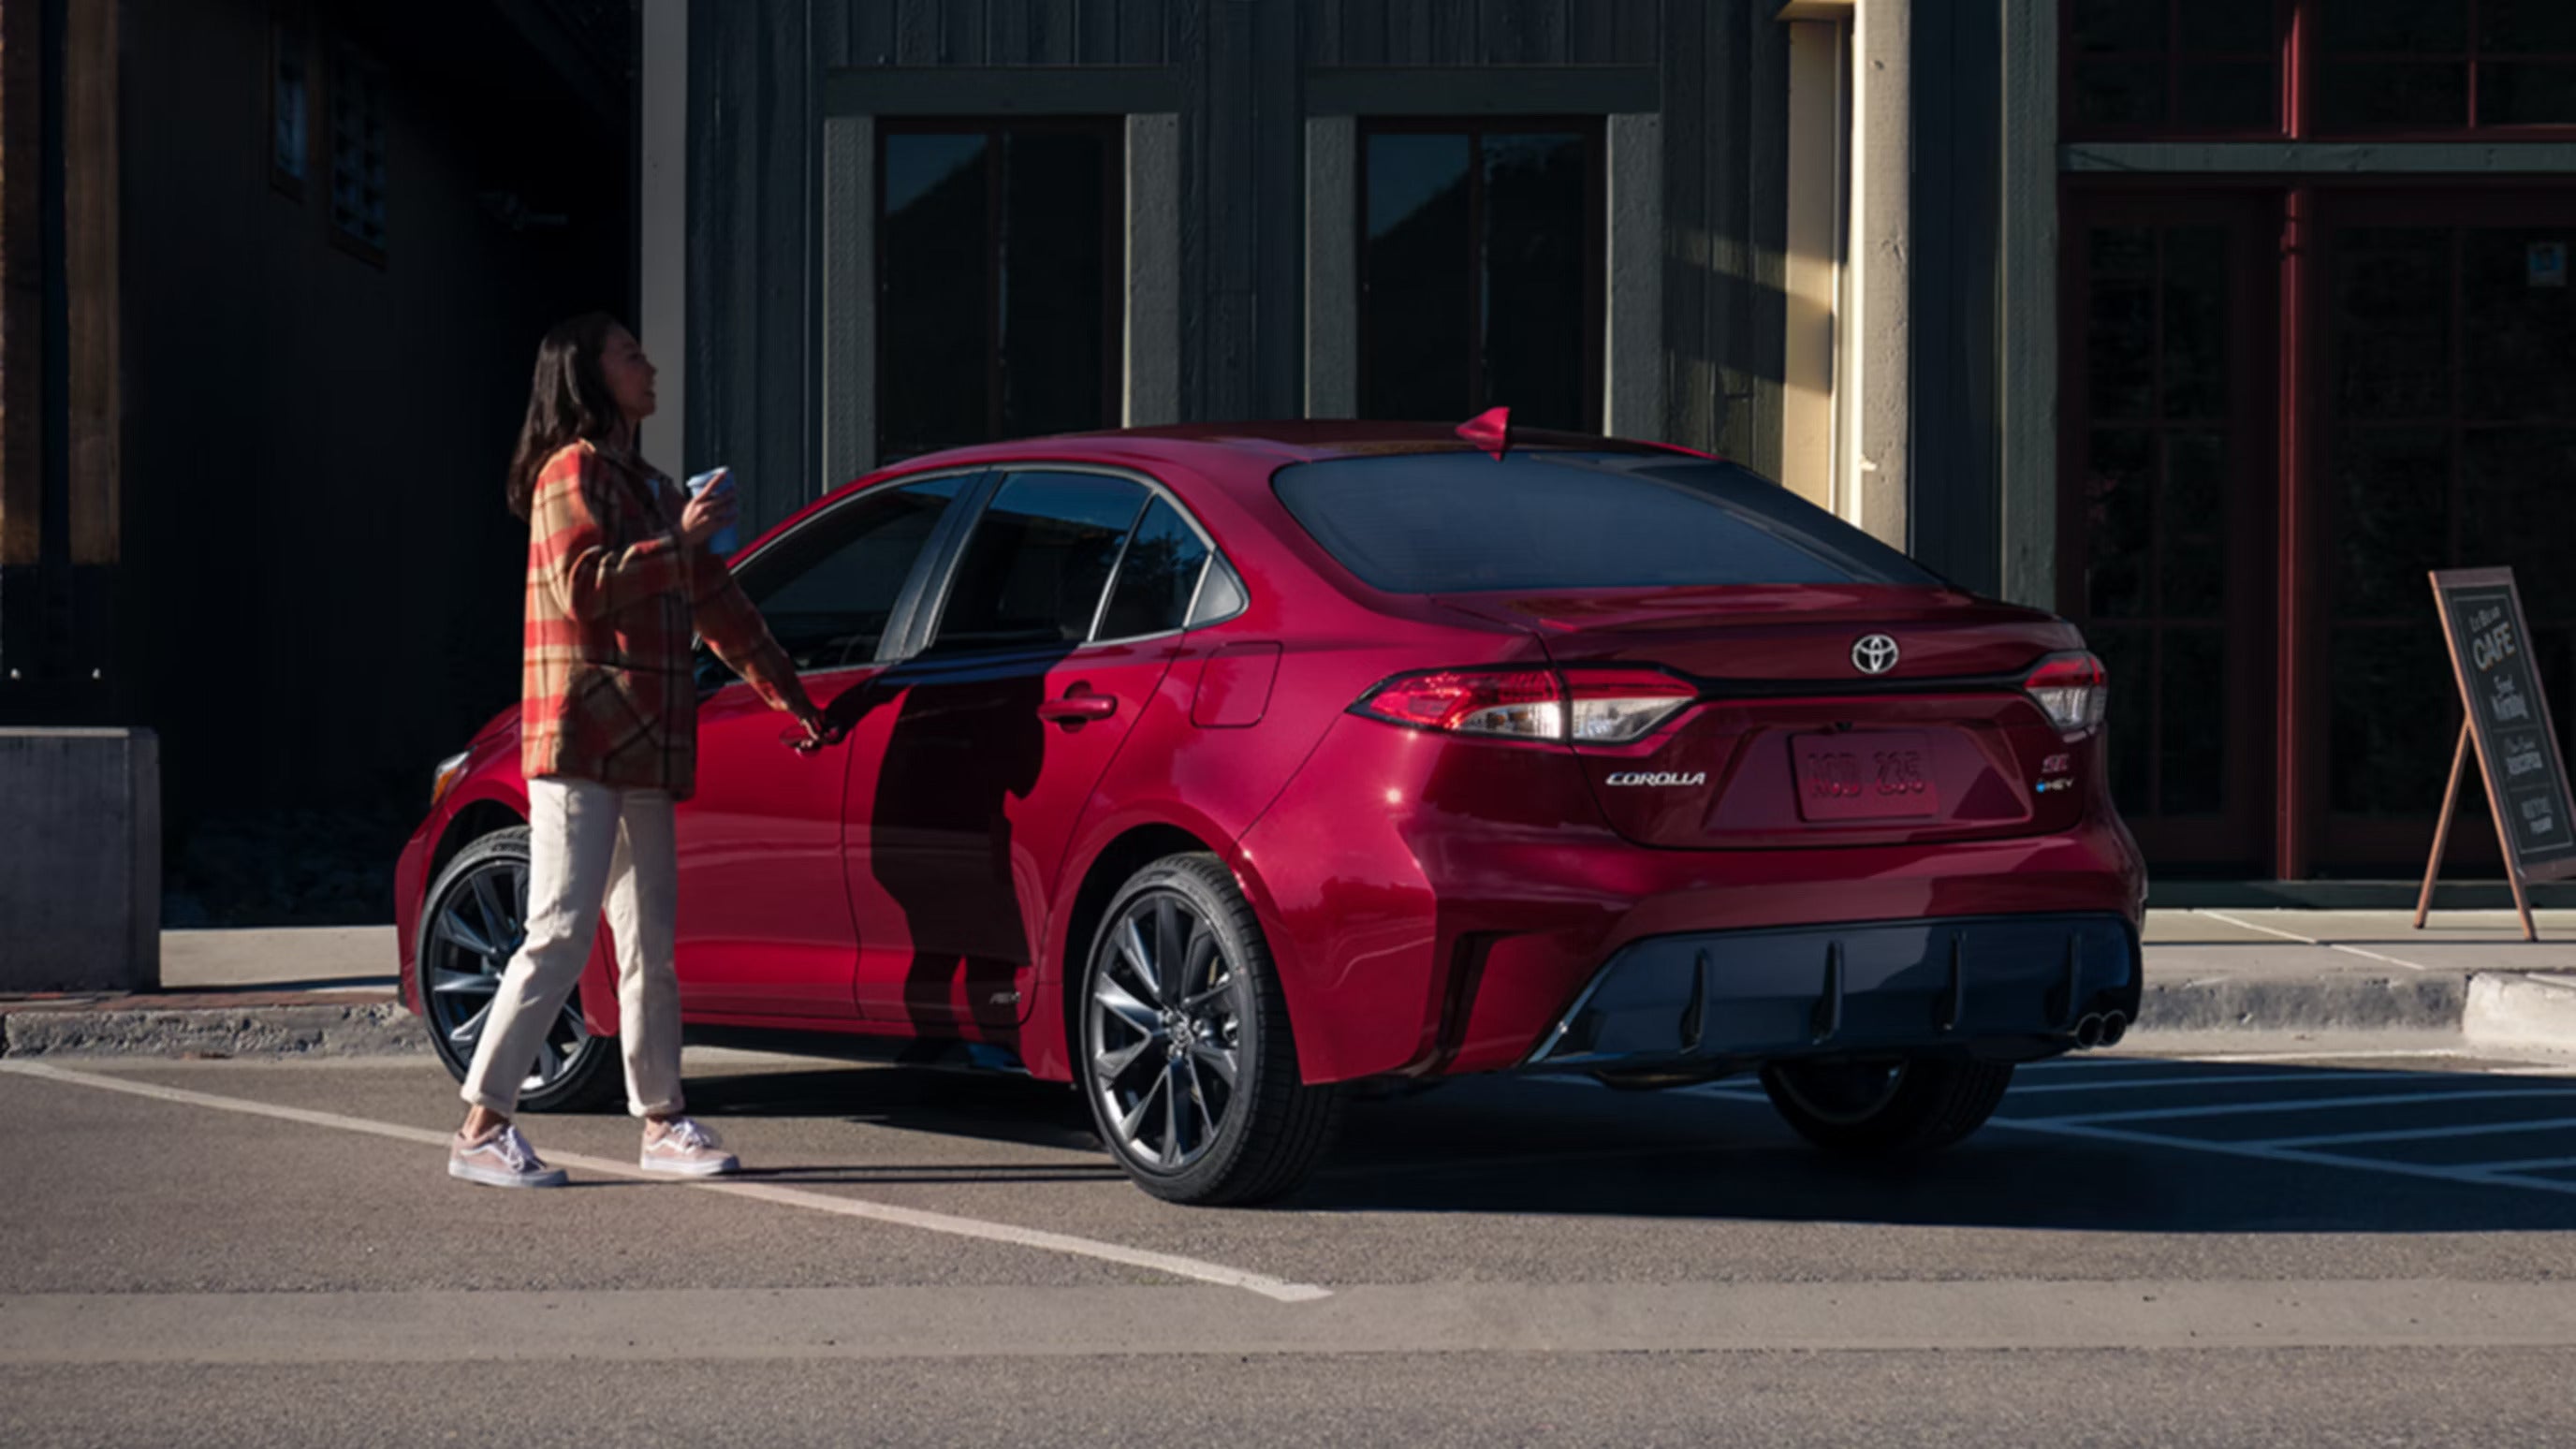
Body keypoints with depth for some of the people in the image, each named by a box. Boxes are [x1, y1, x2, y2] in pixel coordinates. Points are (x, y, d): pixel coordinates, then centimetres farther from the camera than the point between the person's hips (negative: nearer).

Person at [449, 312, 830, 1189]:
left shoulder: (648, 487, 23)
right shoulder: (573, 471, -4)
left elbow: (717, 606, 28)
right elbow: (580, 586, -19)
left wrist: (791, 698, 29)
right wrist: (678, 541, -18)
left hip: (644, 749, 9)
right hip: (580, 742, -9)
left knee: (649, 942, 8)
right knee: (562, 934, -12)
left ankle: (662, 1124, 13)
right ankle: (482, 1130, -10)